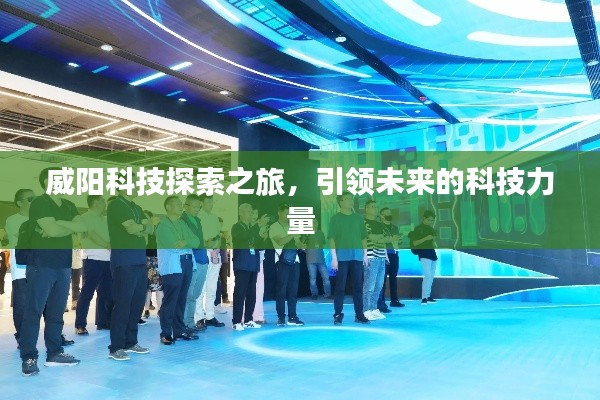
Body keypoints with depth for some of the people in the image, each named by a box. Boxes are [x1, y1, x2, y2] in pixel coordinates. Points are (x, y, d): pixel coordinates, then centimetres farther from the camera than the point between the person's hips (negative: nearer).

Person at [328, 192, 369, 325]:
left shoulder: (358, 218, 13)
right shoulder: (335, 218, 1)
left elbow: (363, 237, 16)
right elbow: (331, 238, -4)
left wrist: (365, 254, 9)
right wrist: (334, 257, -10)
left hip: (357, 256, 4)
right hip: (342, 257, -3)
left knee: (358, 286, 6)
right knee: (340, 287, -1)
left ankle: (359, 315, 14)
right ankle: (338, 315, 6)